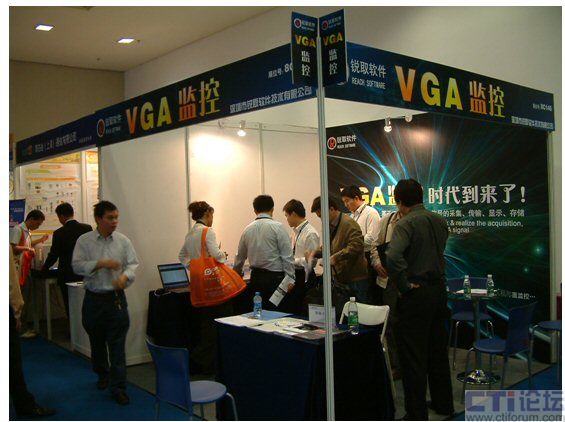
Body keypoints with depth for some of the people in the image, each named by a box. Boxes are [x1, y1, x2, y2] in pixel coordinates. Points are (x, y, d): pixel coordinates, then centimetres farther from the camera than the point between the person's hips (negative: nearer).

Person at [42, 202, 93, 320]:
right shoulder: (87, 228, -3)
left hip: (67, 277, -3)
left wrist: (43, 269, 13)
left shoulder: (59, 233, -12)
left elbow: (53, 255, -6)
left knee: (70, 307, 7)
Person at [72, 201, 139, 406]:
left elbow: (134, 264, 1)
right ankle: (102, 374, 40)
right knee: (97, 341, 17)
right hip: (93, 298, 1)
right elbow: (77, 266, -8)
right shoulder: (84, 241, -2)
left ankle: (118, 386, 5)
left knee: (117, 344, -3)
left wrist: (125, 275, -20)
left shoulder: (123, 241, 1)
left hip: (116, 298, 0)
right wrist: (101, 263, -19)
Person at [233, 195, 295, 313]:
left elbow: (240, 257, 21)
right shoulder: (277, 227, -8)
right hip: (275, 278, -5)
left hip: (256, 278, 5)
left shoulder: (248, 229, 8)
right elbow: (287, 256, -11)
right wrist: (290, 280, -6)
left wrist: (236, 275, 37)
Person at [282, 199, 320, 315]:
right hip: (294, 275, 9)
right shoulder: (295, 231, 11)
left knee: (303, 313, -2)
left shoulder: (310, 234, -16)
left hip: (304, 276, -9)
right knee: (291, 309, 14)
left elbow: (310, 261, -19)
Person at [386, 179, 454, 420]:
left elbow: (393, 257, -30)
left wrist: (403, 284, -20)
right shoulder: (440, 221, 6)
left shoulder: (406, 224, -16)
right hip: (439, 289, 7)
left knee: (413, 356, 2)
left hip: (417, 294, -7)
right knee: (438, 350, 19)